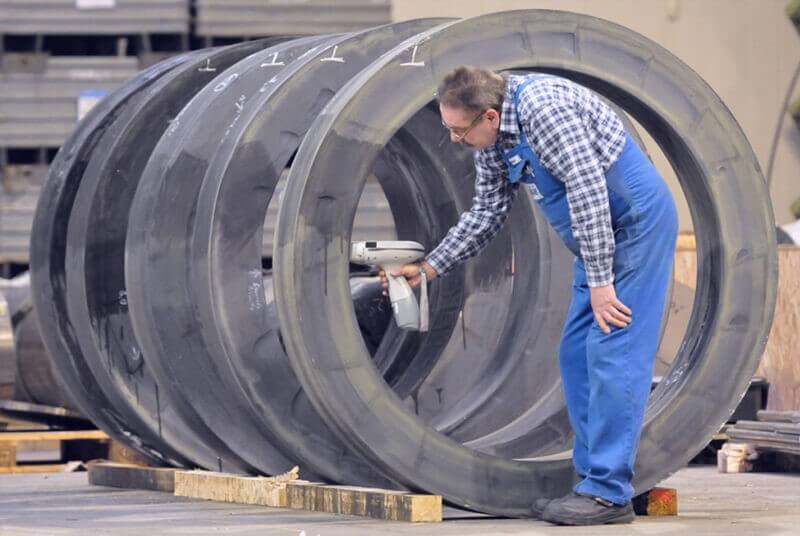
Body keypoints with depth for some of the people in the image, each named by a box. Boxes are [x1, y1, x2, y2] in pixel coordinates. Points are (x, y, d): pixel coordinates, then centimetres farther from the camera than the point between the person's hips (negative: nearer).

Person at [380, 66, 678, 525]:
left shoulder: (540, 107, -24)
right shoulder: (491, 143, 6)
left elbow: (587, 190, -27)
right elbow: (487, 214, 18)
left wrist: (600, 281, -25)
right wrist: (429, 268, 13)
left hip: (637, 221, -10)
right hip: (601, 233, 10)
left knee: (612, 353, -13)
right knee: (578, 354, 8)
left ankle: (610, 493, -13)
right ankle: (594, 477, 12)